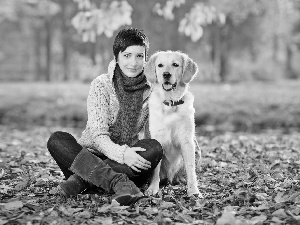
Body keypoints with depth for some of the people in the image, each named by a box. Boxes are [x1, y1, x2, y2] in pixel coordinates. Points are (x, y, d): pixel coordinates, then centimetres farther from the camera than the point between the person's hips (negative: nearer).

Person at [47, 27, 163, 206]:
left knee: (155, 147, -29)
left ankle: (81, 179, -33)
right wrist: (121, 153, -32)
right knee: (57, 140, -26)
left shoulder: (152, 90, 3)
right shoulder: (101, 85, -4)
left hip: (132, 165, 1)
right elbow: (98, 135, -13)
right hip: (93, 156, -1)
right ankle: (118, 182, -43)